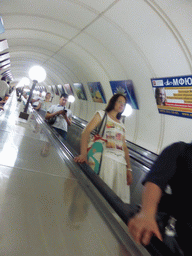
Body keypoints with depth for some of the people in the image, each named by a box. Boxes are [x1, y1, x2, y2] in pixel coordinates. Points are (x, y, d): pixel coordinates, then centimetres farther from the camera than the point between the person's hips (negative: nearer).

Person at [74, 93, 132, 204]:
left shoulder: (122, 125, 26)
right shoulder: (102, 114, 10)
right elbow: (86, 131, -6)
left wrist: (129, 168, 8)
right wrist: (83, 154, -23)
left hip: (121, 162, 6)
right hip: (106, 157, -5)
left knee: (121, 198, -2)